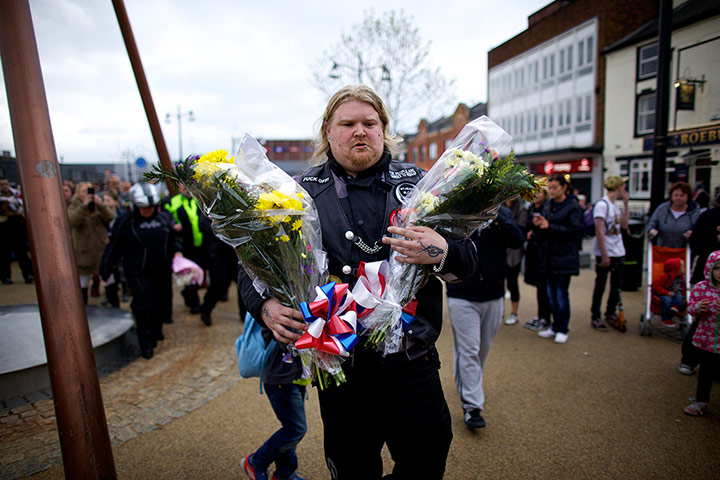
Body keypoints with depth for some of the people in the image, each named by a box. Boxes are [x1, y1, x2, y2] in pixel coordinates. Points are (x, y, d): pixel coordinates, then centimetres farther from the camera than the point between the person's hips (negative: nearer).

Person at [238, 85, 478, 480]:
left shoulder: (416, 183, 2)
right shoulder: (300, 193, 1)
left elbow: (467, 261, 2)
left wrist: (442, 254, -21)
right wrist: (265, 305, -15)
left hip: (411, 363, 1)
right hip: (339, 370, 0)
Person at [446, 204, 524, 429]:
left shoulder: (501, 213, 2)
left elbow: (518, 241, -12)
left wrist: (495, 216, -24)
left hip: (493, 295, 4)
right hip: (462, 295, -4)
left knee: (483, 348, 18)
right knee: (468, 350, -2)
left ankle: (471, 387, 42)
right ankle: (471, 405, 8)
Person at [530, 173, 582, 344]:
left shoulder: (572, 206, -7)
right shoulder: (547, 205, 11)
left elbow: (575, 231, -15)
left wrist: (550, 227, -19)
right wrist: (537, 225, -8)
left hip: (564, 258, -6)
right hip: (548, 256, 6)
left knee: (561, 293, -2)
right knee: (551, 293, 11)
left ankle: (562, 330, 11)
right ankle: (555, 326, 24)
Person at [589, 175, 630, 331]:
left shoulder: (615, 205, 13)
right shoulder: (602, 204, -14)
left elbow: (624, 225, 12)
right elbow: (599, 230, -18)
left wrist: (625, 204, 8)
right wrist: (604, 254, -20)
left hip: (618, 253, 8)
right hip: (605, 254, -8)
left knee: (617, 286, 15)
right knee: (600, 286, 1)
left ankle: (610, 313, 29)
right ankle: (595, 317, 12)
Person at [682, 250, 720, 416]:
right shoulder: (702, 287, -6)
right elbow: (691, 309, 0)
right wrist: (697, 308, -22)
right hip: (706, 338, 2)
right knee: (706, 370, 18)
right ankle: (701, 401, 33)